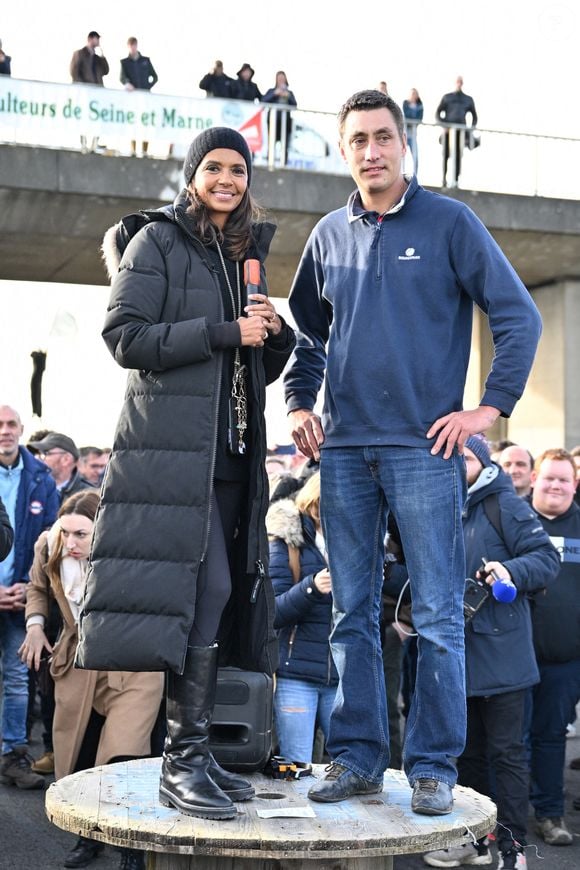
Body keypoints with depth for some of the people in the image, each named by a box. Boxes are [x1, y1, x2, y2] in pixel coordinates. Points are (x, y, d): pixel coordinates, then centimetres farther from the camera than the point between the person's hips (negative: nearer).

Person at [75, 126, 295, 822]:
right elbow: (125, 335, -9)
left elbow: (264, 368, 25)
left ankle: (190, 754, 12)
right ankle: (184, 759, -9)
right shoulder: (158, 241, 2)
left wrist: (273, 332, 3)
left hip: (230, 450, 7)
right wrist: (223, 332, -13)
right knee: (207, 587, -15)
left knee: (218, 593, 5)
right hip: (173, 443, -7)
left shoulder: (245, 255, 21)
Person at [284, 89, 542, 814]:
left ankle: (433, 766, 7)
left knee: (438, 615, -2)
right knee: (352, 611, 7)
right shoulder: (330, 235, 13)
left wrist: (491, 407, -8)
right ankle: (356, 756, 16)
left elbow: (518, 316, -2)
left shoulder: (449, 222, 0)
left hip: (424, 446, -4)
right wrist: (300, 403, 12)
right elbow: (307, 329, 25)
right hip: (344, 449, 4)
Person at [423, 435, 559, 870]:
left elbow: (547, 558, -12)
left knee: (506, 752, -1)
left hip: (501, 654, -7)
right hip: (459, 656, 7)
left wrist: (512, 570, -29)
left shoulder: (506, 506, -6)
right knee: (468, 750, 16)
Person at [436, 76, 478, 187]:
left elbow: (474, 116, 21)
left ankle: (455, 180, -9)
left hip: (461, 131, 1)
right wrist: (444, 125, -10)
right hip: (448, 130, -1)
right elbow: (438, 113, 7)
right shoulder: (447, 97, 12)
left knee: (458, 155, -7)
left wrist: (472, 129, 5)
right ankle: (444, 179, -2)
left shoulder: (468, 99, 16)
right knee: (445, 155, -6)